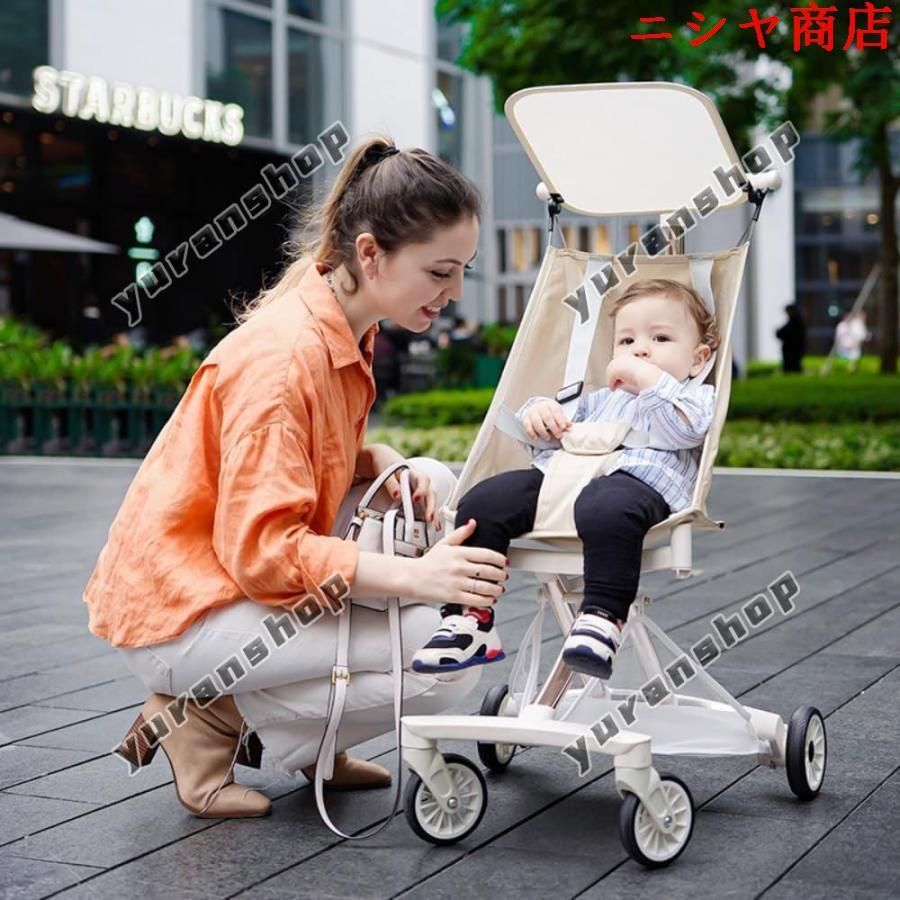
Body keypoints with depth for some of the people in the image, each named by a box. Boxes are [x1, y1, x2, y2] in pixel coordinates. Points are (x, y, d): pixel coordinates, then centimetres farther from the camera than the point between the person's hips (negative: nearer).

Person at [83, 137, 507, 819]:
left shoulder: (345, 328, 4)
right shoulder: (284, 355, -25)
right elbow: (262, 551, -28)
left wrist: (384, 464, -3)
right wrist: (414, 576, -32)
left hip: (245, 568, 10)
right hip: (178, 612, -10)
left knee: (433, 485, 4)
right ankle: (206, 716, -3)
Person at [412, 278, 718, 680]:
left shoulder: (696, 397, 24)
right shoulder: (598, 398, 42)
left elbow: (686, 428, -2)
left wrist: (646, 376, 3)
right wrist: (538, 410, 14)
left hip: (634, 478, -6)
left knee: (607, 509, -43)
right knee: (482, 502, -17)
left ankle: (602, 617, -43)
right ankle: (468, 617, -17)